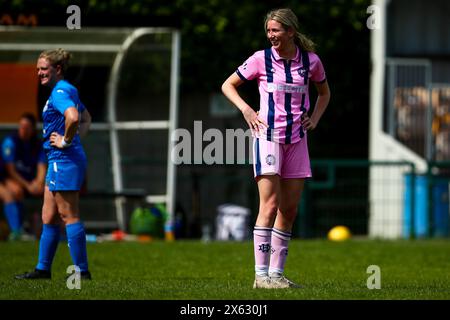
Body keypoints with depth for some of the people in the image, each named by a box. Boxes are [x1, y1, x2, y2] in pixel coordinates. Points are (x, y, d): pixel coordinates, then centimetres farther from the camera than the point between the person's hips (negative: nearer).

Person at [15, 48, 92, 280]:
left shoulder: (59, 92, -15)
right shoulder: (68, 91, 16)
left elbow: (73, 116, -35)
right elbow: (86, 118, 31)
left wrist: (66, 141, -21)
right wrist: (76, 137, 16)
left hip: (64, 159, -10)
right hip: (59, 160, 10)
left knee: (69, 216, -6)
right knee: (48, 218, 14)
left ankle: (82, 271, -2)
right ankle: (43, 269, 20)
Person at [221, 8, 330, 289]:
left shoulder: (311, 61, 5)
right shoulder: (261, 59, -3)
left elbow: (324, 92, 23)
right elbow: (228, 85, 8)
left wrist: (315, 118, 7)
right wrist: (246, 109, -7)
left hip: (297, 139, 4)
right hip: (268, 136, -4)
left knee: (290, 210, 3)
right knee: (270, 205, -13)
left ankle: (276, 273, 9)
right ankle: (261, 274, -12)